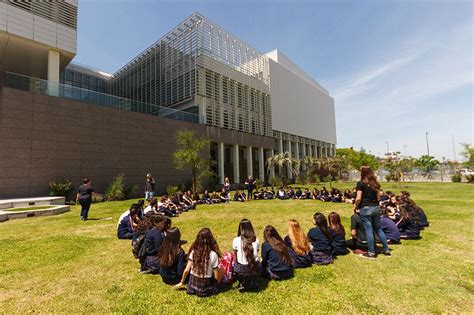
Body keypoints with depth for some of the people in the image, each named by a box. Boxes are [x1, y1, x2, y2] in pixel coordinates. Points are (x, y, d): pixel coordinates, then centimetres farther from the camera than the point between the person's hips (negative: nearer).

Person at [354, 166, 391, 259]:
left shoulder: (361, 183, -9)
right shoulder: (375, 183, 11)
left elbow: (359, 198, -14)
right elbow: (378, 197, 14)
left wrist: (355, 205, 2)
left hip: (365, 208, -6)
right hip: (376, 208, 6)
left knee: (368, 230, 0)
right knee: (378, 229, 16)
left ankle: (371, 253, 6)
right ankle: (386, 250, 23)